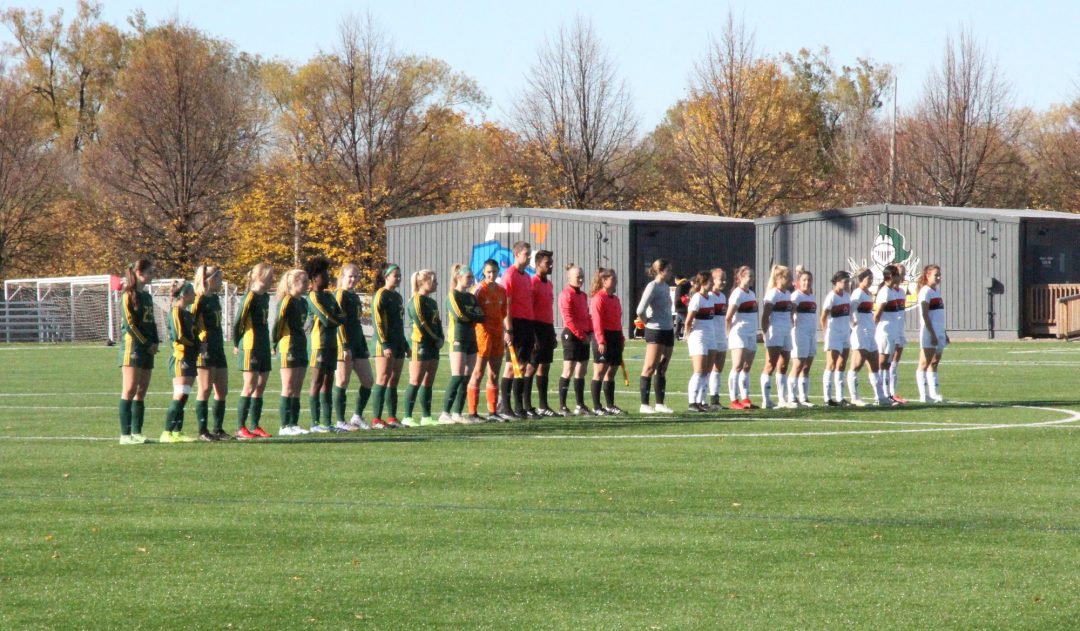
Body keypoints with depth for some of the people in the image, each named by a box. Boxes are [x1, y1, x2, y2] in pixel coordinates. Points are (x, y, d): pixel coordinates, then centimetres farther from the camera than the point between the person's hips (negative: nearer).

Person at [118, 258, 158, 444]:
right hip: (132, 347, -8)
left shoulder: (147, 296, 17)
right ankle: (125, 434, -11)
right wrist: (147, 344, -12)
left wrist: (155, 343, 5)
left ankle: (136, 433, 8)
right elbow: (129, 324, -13)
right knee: (130, 390, -10)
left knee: (141, 392, 6)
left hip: (147, 350, 8)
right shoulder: (128, 295, -7)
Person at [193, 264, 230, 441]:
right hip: (205, 349, -9)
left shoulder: (215, 299, 15)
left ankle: (218, 429, 15)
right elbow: (192, 323, -18)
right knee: (205, 390, -5)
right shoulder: (200, 300, -12)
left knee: (222, 391, 9)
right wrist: (197, 343, -20)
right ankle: (203, 431, -1)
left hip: (218, 349, 9)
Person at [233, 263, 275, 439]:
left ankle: (255, 427, 13)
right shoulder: (250, 297, -13)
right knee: (250, 386, -8)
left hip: (264, 347, 8)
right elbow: (238, 321, -12)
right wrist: (237, 344, -4)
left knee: (261, 386, 8)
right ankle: (240, 428, -6)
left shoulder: (265, 297, 13)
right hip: (251, 347, -8)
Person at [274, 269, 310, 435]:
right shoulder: (287, 300, -13)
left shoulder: (303, 302, 14)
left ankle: (294, 424, 12)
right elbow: (278, 322, -14)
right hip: (288, 348, -8)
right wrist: (275, 344, -9)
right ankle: (285, 426, -4)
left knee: (297, 389, 9)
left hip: (301, 347, 8)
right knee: (288, 389, -6)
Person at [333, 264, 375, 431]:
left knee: (368, 381, 7)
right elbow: (339, 321, -15)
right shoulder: (340, 295, -8)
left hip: (357, 344, 9)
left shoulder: (354, 297, 18)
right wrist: (345, 347, -20)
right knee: (342, 382, -5)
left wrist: (364, 347, 20)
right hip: (344, 344, -9)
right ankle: (340, 422, -1)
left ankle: (357, 417, 17)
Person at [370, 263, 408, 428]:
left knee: (393, 381, 8)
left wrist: (405, 345, 23)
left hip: (398, 344, 9)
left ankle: (392, 418, 11)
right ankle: (376, 420, -12)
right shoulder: (381, 295, -8)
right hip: (385, 345, -9)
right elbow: (378, 322, -15)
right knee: (383, 380, -11)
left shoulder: (397, 296, 18)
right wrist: (385, 345, -21)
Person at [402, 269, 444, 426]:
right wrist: (436, 339, -10)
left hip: (433, 346, 9)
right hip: (421, 345, -9)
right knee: (416, 382, -10)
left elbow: (438, 323, 19)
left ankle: (426, 417, 14)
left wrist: (441, 338, 2)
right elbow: (421, 323, -15)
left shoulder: (432, 302, 19)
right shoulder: (416, 300, -9)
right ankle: (407, 417, -11)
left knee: (428, 382, 10)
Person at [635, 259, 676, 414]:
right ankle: (644, 405, -4)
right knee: (650, 368, -6)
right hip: (655, 331, -8)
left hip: (668, 330, 8)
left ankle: (660, 404, 13)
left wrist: (671, 324, 12)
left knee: (662, 369, 9)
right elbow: (640, 310, -19)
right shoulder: (653, 287, -12)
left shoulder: (666, 287, 13)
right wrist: (646, 321, -2)